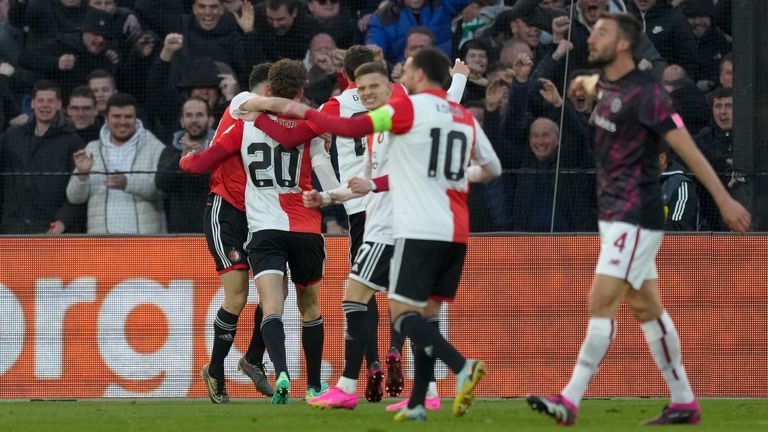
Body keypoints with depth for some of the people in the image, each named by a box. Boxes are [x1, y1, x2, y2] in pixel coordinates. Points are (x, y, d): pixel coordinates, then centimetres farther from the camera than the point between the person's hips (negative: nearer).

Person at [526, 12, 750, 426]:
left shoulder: (646, 94, -16)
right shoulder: (607, 84, 9)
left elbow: (688, 148, -16)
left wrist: (725, 200, -16)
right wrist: (585, 82, 59)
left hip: (635, 217, -9)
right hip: (614, 215, 9)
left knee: (601, 303, -14)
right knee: (647, 308, 11)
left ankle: (570, 401, -16)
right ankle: (684, 403, 16)